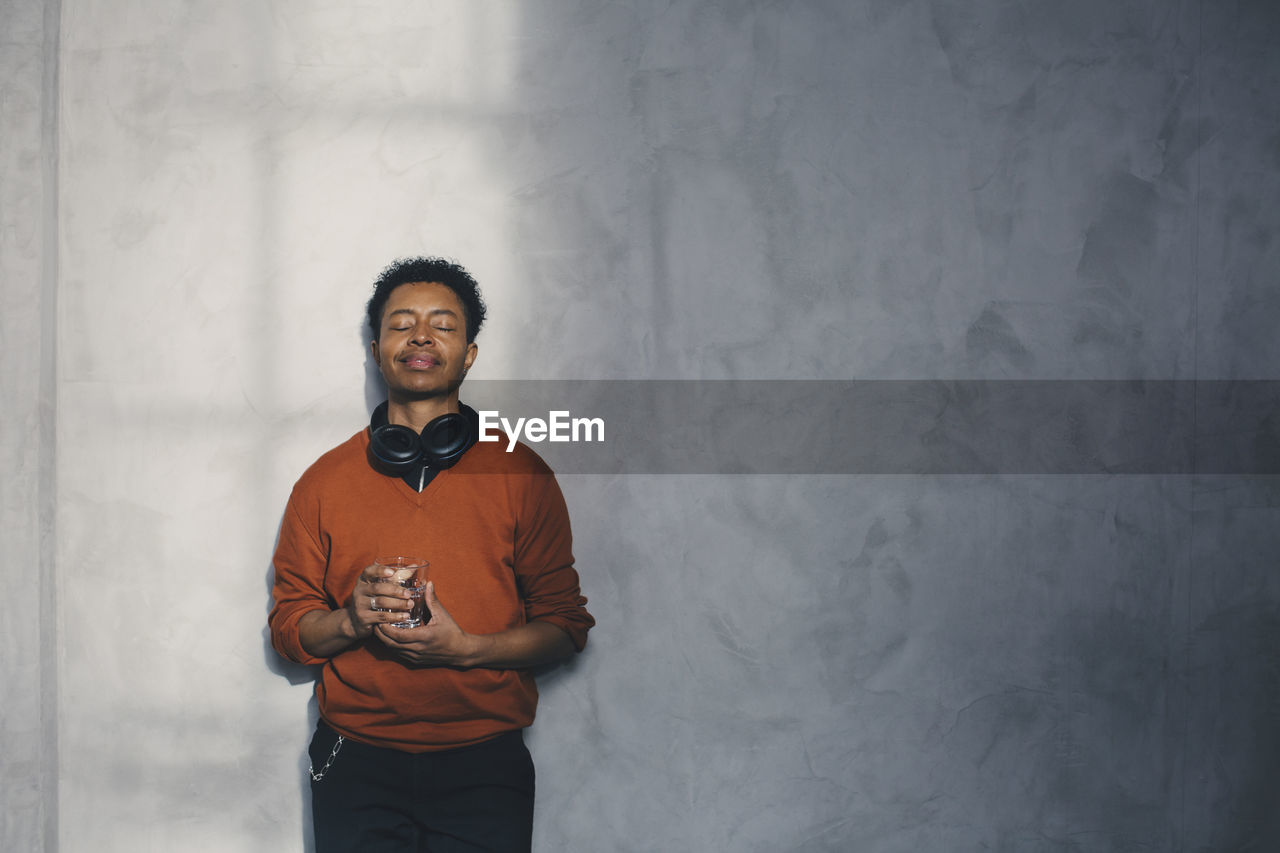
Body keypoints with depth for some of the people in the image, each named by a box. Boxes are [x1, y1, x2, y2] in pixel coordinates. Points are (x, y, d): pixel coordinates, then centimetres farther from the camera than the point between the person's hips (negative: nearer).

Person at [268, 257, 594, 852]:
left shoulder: (521, 474, 2)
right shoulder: (324, 481, 6)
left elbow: (564, 625, 2)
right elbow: (287, 624, 8)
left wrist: (467, 647, -15)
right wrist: (351, 621, -13)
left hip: (484, 767, -1)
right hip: (356, 766, 1)